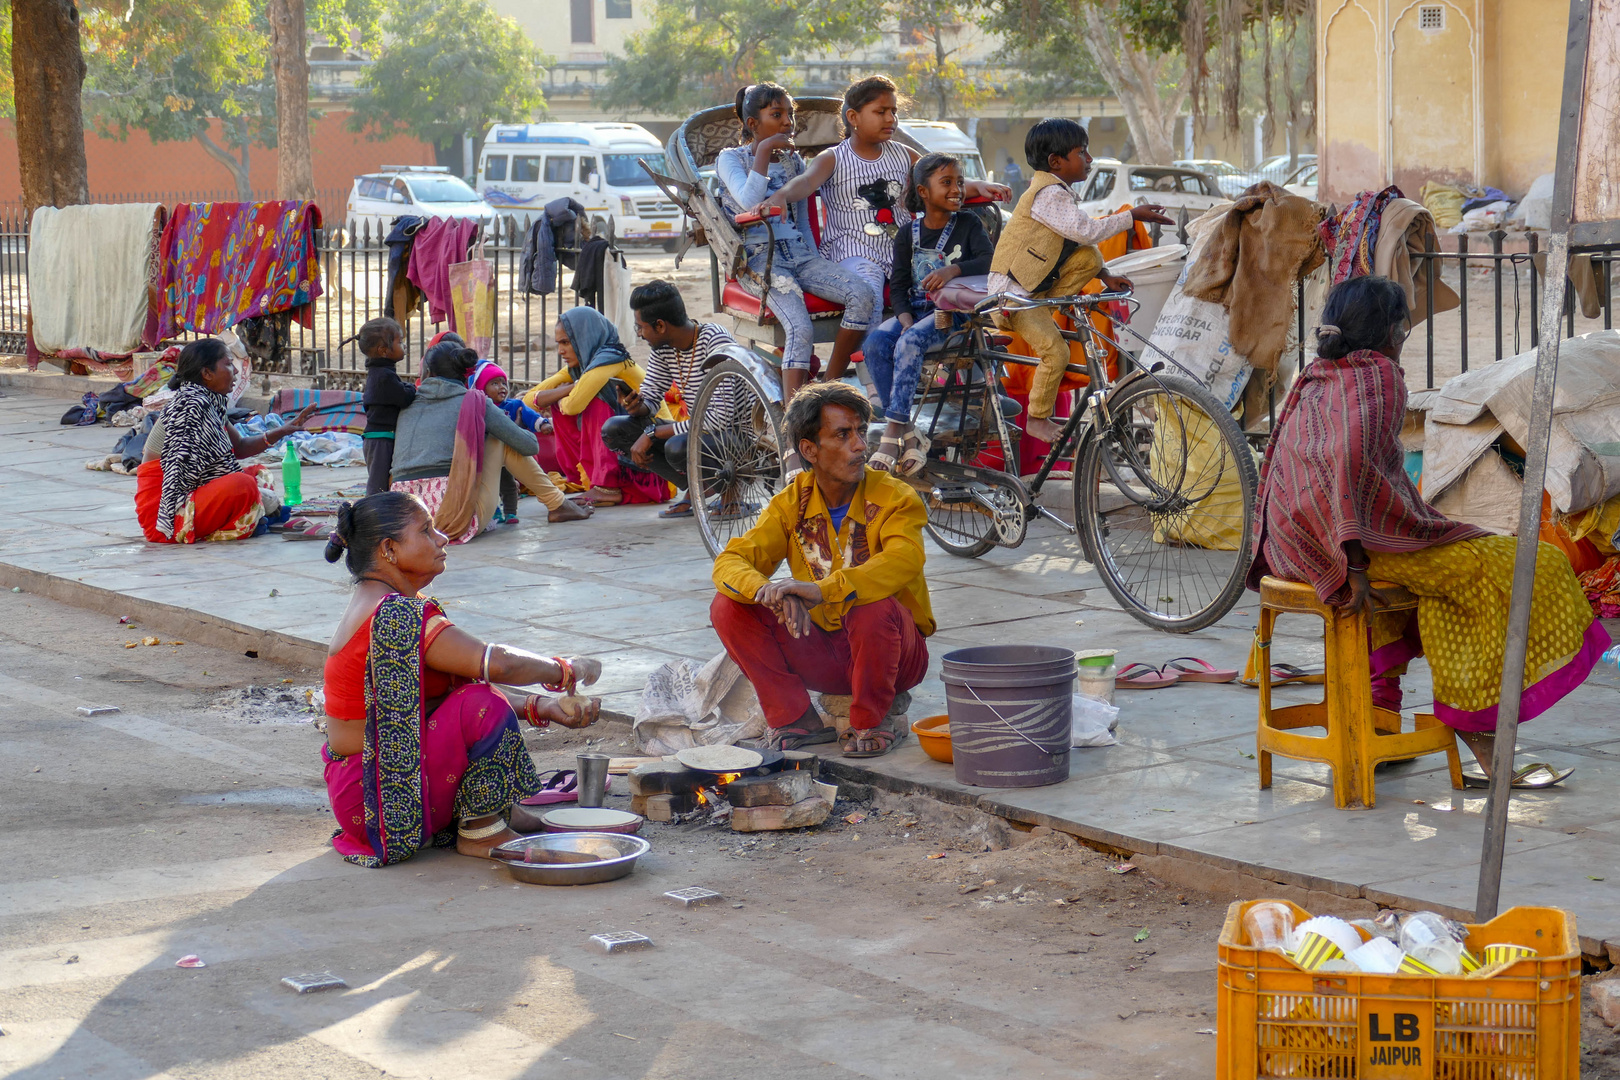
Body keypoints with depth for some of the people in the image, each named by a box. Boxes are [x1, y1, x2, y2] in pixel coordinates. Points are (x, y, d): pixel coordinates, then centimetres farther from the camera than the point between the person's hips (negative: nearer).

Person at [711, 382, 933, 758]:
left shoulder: (894, 498, -14)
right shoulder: (792, 503, -2)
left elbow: (903, 562, -35)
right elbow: (730, 562, -11)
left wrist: (822, 590, -49)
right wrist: (770, 594, -36)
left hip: (894, 654, -4)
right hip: (824, 652, 4)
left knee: (873, 607, -37)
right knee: (728, 608, -14)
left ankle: (871, 723, -11)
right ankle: (797, 719, -5)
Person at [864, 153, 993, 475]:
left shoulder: (968, 224, 3)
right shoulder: (909, 235, 10)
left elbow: (989, 261, -12)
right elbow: (898, 285, 6)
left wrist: (953, 269, -30)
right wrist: (905, 318, -13)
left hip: (953, 310, -4)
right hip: (915, 311, 4)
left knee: (909, 343, -33)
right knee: (876, 343, -26)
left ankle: (893, 431, -32)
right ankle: (908, 435, -23)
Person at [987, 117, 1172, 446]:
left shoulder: (1060, 191, 13)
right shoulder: (1049, 194, -20)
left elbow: (1081, 244, 19)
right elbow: (1086, 231, -26)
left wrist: (1104, 275, 8)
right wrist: (1133, 215, -19)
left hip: (1038, 281, 9)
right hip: (1013, 288, -9)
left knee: (1090, 258, -10)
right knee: (1056, 351, -15)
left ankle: (1042, 314, -2)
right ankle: (1038, 419, 0)